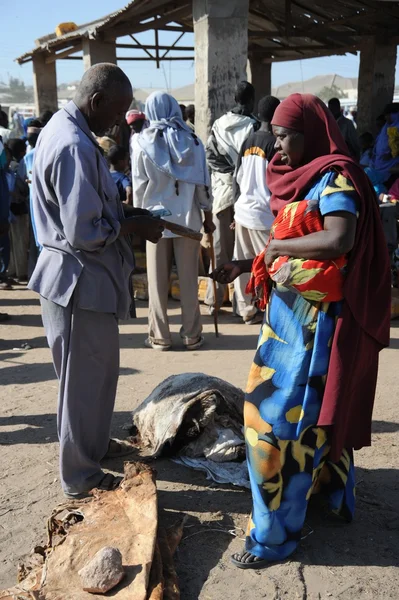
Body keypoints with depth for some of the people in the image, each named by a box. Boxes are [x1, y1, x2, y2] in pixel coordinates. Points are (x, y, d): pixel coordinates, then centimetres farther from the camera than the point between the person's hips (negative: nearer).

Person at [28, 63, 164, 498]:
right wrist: (132, 226, -12)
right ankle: (80, 476, 24)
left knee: (98, 370, 24)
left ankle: (93, 443, 43)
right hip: (81, 280, -10)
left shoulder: (60, 128, 10)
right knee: (84, 378, 5)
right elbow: (85, 234, -27)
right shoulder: (75, 145, -24)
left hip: (76, 274, 10)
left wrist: (123, 212, 8)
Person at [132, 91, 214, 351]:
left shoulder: (143, 142, -3)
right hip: (188, 216, 1)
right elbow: (203, 181, 2)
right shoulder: (191, 140, 1)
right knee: (189, 278, 7)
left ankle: (160, 336, 12)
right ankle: (192, 334, 13)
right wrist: (208, 215, 10)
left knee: (158, 280, 7)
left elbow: (139, 184, -2)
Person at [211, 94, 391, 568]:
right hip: (292, 310, 9)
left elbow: (338, 239, -28)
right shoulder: (306, 178, 13)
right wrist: (245, 266, 9)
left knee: (279, 418, -4)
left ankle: (275, 534, 9)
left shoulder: (335, 177, -13)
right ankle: (333, 492, 39)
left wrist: (277, 246, -16)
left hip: (312, 317, -9)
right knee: (317, 410, 20)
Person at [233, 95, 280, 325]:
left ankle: (247, 309, 18)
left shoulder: (248, 142, 9)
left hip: (243, 210, 7)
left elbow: (239, 178, 13)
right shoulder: (274, 143, -11)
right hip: (263, 213, -7)